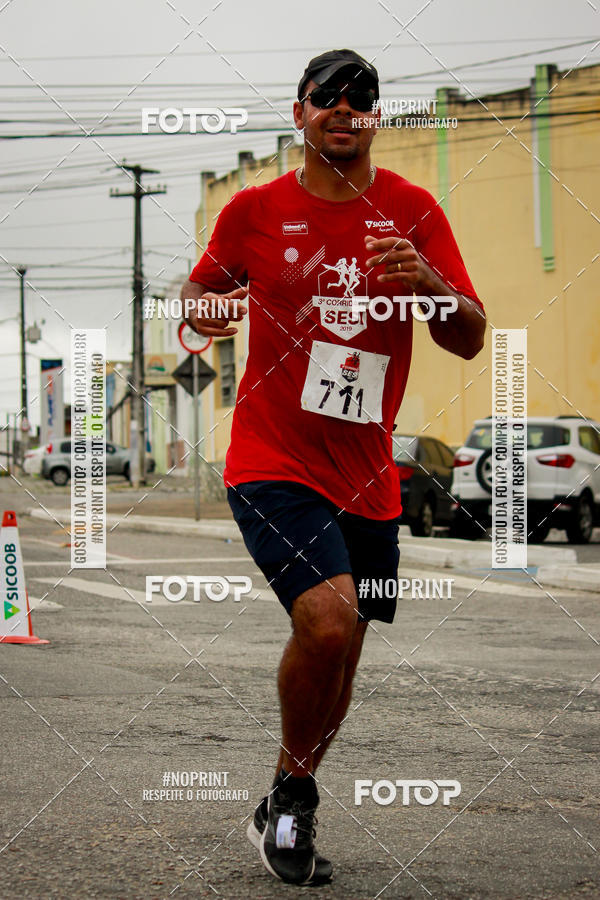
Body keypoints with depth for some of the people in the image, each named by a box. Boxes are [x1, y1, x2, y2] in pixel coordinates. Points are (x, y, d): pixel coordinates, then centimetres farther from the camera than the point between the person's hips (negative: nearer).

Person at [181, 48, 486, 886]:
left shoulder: (412, 211, 2)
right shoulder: (256, 210, 0)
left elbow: (470, 340, -1)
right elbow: (202, 287, 16)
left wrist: (426, 280, -21)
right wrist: (201, 310, -8)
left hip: (367, 479, 3)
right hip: (273, 463, -3)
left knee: (341, 657, 11)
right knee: (328, 619, -24)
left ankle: (285, 812, 33)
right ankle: (292, 795, -1)